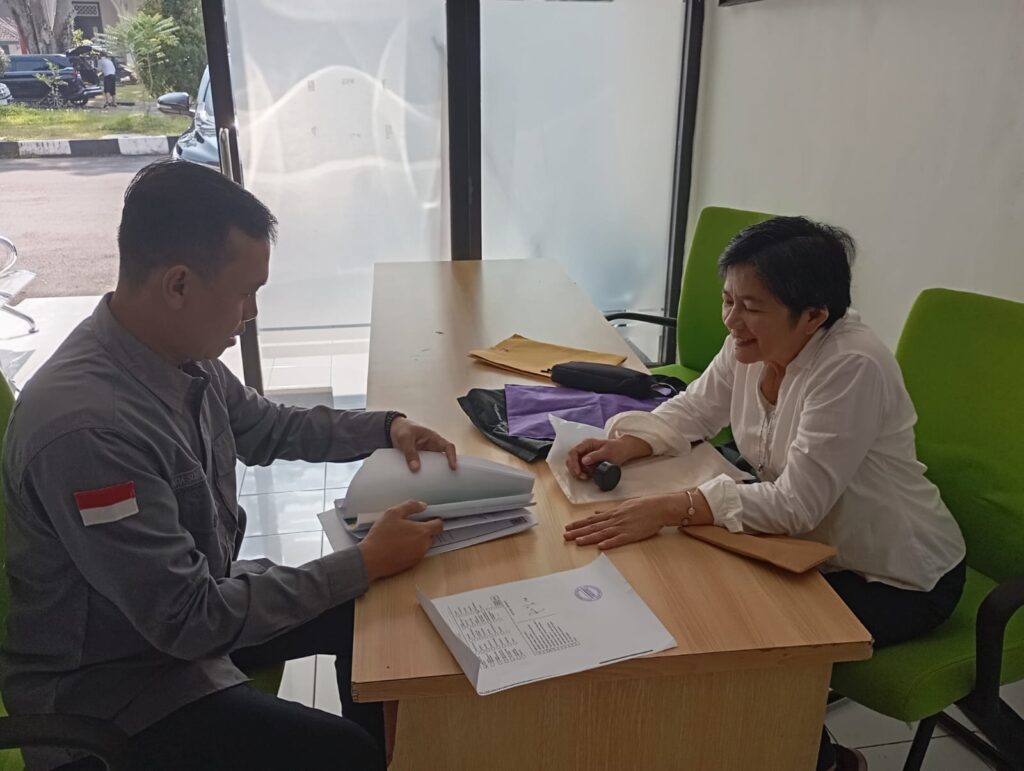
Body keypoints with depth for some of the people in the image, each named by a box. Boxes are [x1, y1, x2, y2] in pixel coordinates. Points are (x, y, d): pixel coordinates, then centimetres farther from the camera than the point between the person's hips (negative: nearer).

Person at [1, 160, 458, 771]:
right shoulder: (87, 427, -34)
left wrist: (385, 428, 0)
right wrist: (366, 564, -24)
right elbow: (191, 622, -28)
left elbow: (266, 427, 12)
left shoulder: (183, 355, -9)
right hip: (107, 680, -8)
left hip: (190, 608, 8)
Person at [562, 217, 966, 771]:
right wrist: (625, 444, -17)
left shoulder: (851, 368, -31)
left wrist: (670, 509, -40)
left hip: (896, 579, -7)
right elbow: (692, 411, 3)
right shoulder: (749, 345, -9)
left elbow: (795, 505, -33)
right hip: (812, 545, 7)